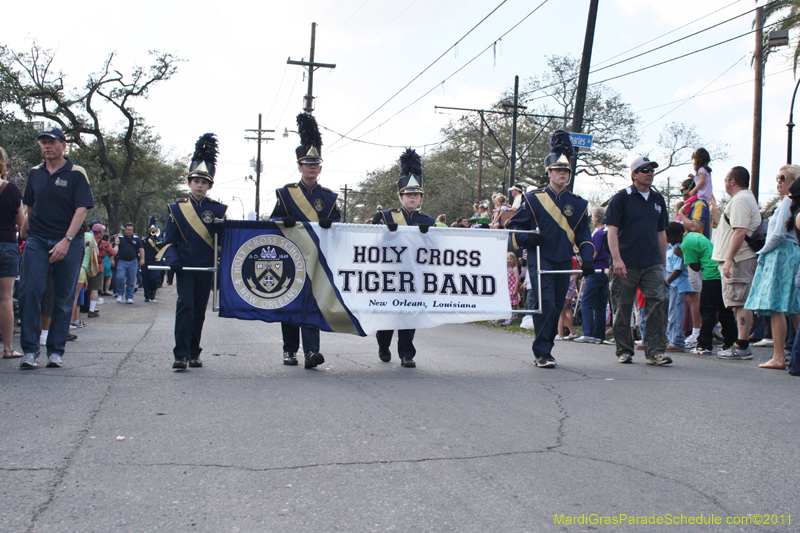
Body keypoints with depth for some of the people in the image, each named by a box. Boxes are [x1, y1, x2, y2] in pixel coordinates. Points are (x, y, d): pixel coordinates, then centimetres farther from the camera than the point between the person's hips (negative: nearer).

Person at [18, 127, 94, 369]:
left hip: (69, 243, -3)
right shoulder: (35, 173, 12)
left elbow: (81, 210, -9)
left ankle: (56, 351, 10)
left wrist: (66, 240, -18)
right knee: (28, 291, -10)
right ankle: (30, 350, -4)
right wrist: (23, 233, 13)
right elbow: (29, 206, 21)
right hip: (37, 240, 3)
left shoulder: (76, 174, -1)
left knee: (63, 298, 2)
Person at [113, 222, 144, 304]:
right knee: (120, 278, -15)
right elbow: (115, 250, 6)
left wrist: (142, 259, -4)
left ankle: (129, 297, 10)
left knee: (131, 280, 3)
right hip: (122, 261, -1)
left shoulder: (137, 239, 9)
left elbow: (141, 249, 5)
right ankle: (120, 294, 5)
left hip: (133, 262, 1)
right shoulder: (119, 238, 6)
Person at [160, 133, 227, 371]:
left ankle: (194, 353, 19)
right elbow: (169, 240, 5)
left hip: (206, 268, 1)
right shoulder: (177, 208, 5)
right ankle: (181, 355, -14)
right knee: (185, 305, -14)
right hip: (185, 267, -1)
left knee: (199, 311, 8)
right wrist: (173, 259, -13)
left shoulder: (218, 210, 4)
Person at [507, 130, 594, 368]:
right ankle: (542, 352, -12)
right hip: (540, 260, -4)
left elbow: (584, 235, 12)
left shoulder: (578, 204, 11)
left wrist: (587, 260, -3)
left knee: (556, 308, 9)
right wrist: (527, 239, -15)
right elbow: (513, 226, 5)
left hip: (564, 263, 4)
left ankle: (546, 347, 23)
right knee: (545, 303, -16)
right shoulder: (534, 199, 1)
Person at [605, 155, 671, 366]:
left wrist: (663, 263, 19)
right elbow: (612, 230, -7)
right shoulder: (622, 198, -1)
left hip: (652, 264, 4)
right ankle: (624, 351, 15)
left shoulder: (658, 199, 15)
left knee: (660, 302, -8)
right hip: (626, 265, -4)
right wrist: (616, 258, -17)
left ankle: (655, 351, -3)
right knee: (623, 309, 2)